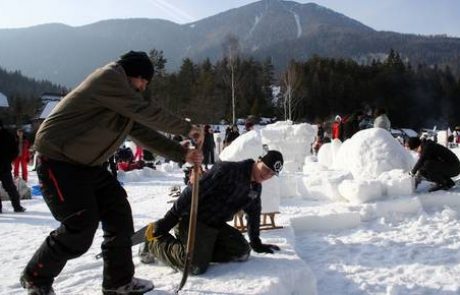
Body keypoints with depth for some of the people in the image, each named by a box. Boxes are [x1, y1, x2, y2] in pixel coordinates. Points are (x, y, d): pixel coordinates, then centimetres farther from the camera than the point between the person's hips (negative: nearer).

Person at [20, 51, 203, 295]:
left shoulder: (125, 99, 14)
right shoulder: (109, 76, -15)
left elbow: (144, 132, 12)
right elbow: (147, 112, -22)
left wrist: (182, 154, 6)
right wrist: (186, 128, -13)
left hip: (87, 163, 10)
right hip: (58, 160, -10)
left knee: (119, 217, 5)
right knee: (81, 226, -12)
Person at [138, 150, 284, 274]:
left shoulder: (256, 188, 7)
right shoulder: (227, 170, -21)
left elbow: (254, 214, 22)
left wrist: (256, 243, 23)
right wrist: (168, 220, -24)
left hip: (217, 226, 8)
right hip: (193, 221, -8)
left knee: (242, 252, -5)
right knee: (196, 266, -21)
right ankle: (154, 242, 2)